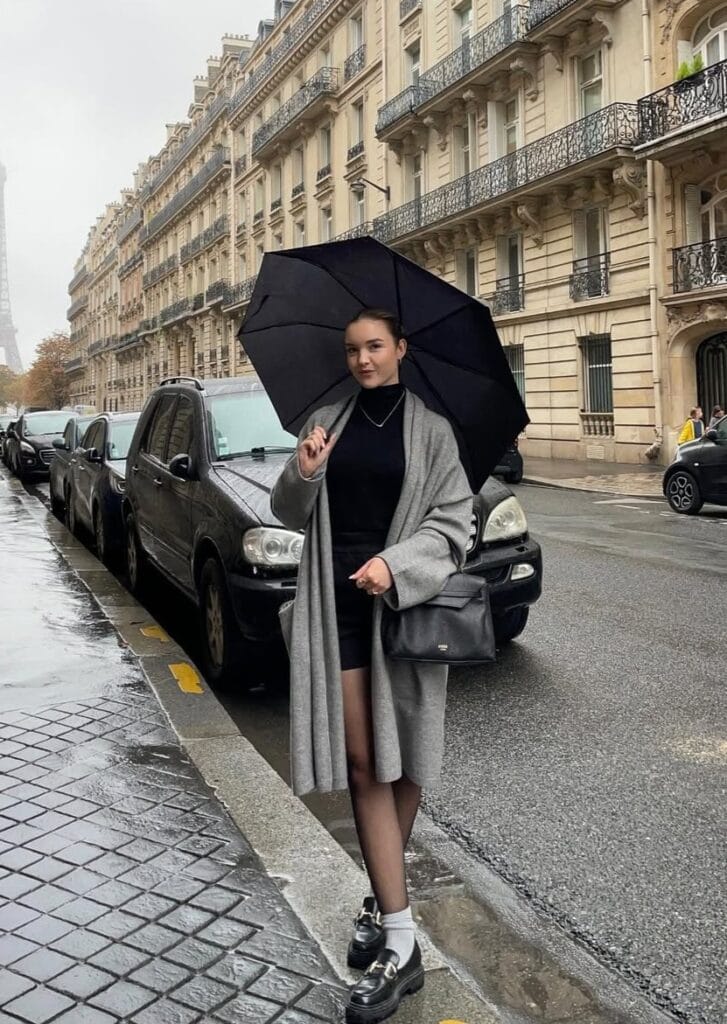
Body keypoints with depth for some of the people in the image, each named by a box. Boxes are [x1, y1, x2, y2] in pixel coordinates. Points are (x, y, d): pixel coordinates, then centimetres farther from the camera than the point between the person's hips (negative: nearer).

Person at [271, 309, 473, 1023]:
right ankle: (400, 942, 5)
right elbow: (291, 514, 13)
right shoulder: (326, 423, 11)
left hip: (404, 605, -1)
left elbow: (454, 520, -2)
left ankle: (383, 899, 23)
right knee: (361, 762, -2)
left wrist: (395, 564, -18)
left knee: (400, 759, 6)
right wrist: (302, 475, -9)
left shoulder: (431, 430, 3)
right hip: (336, 603, 2)